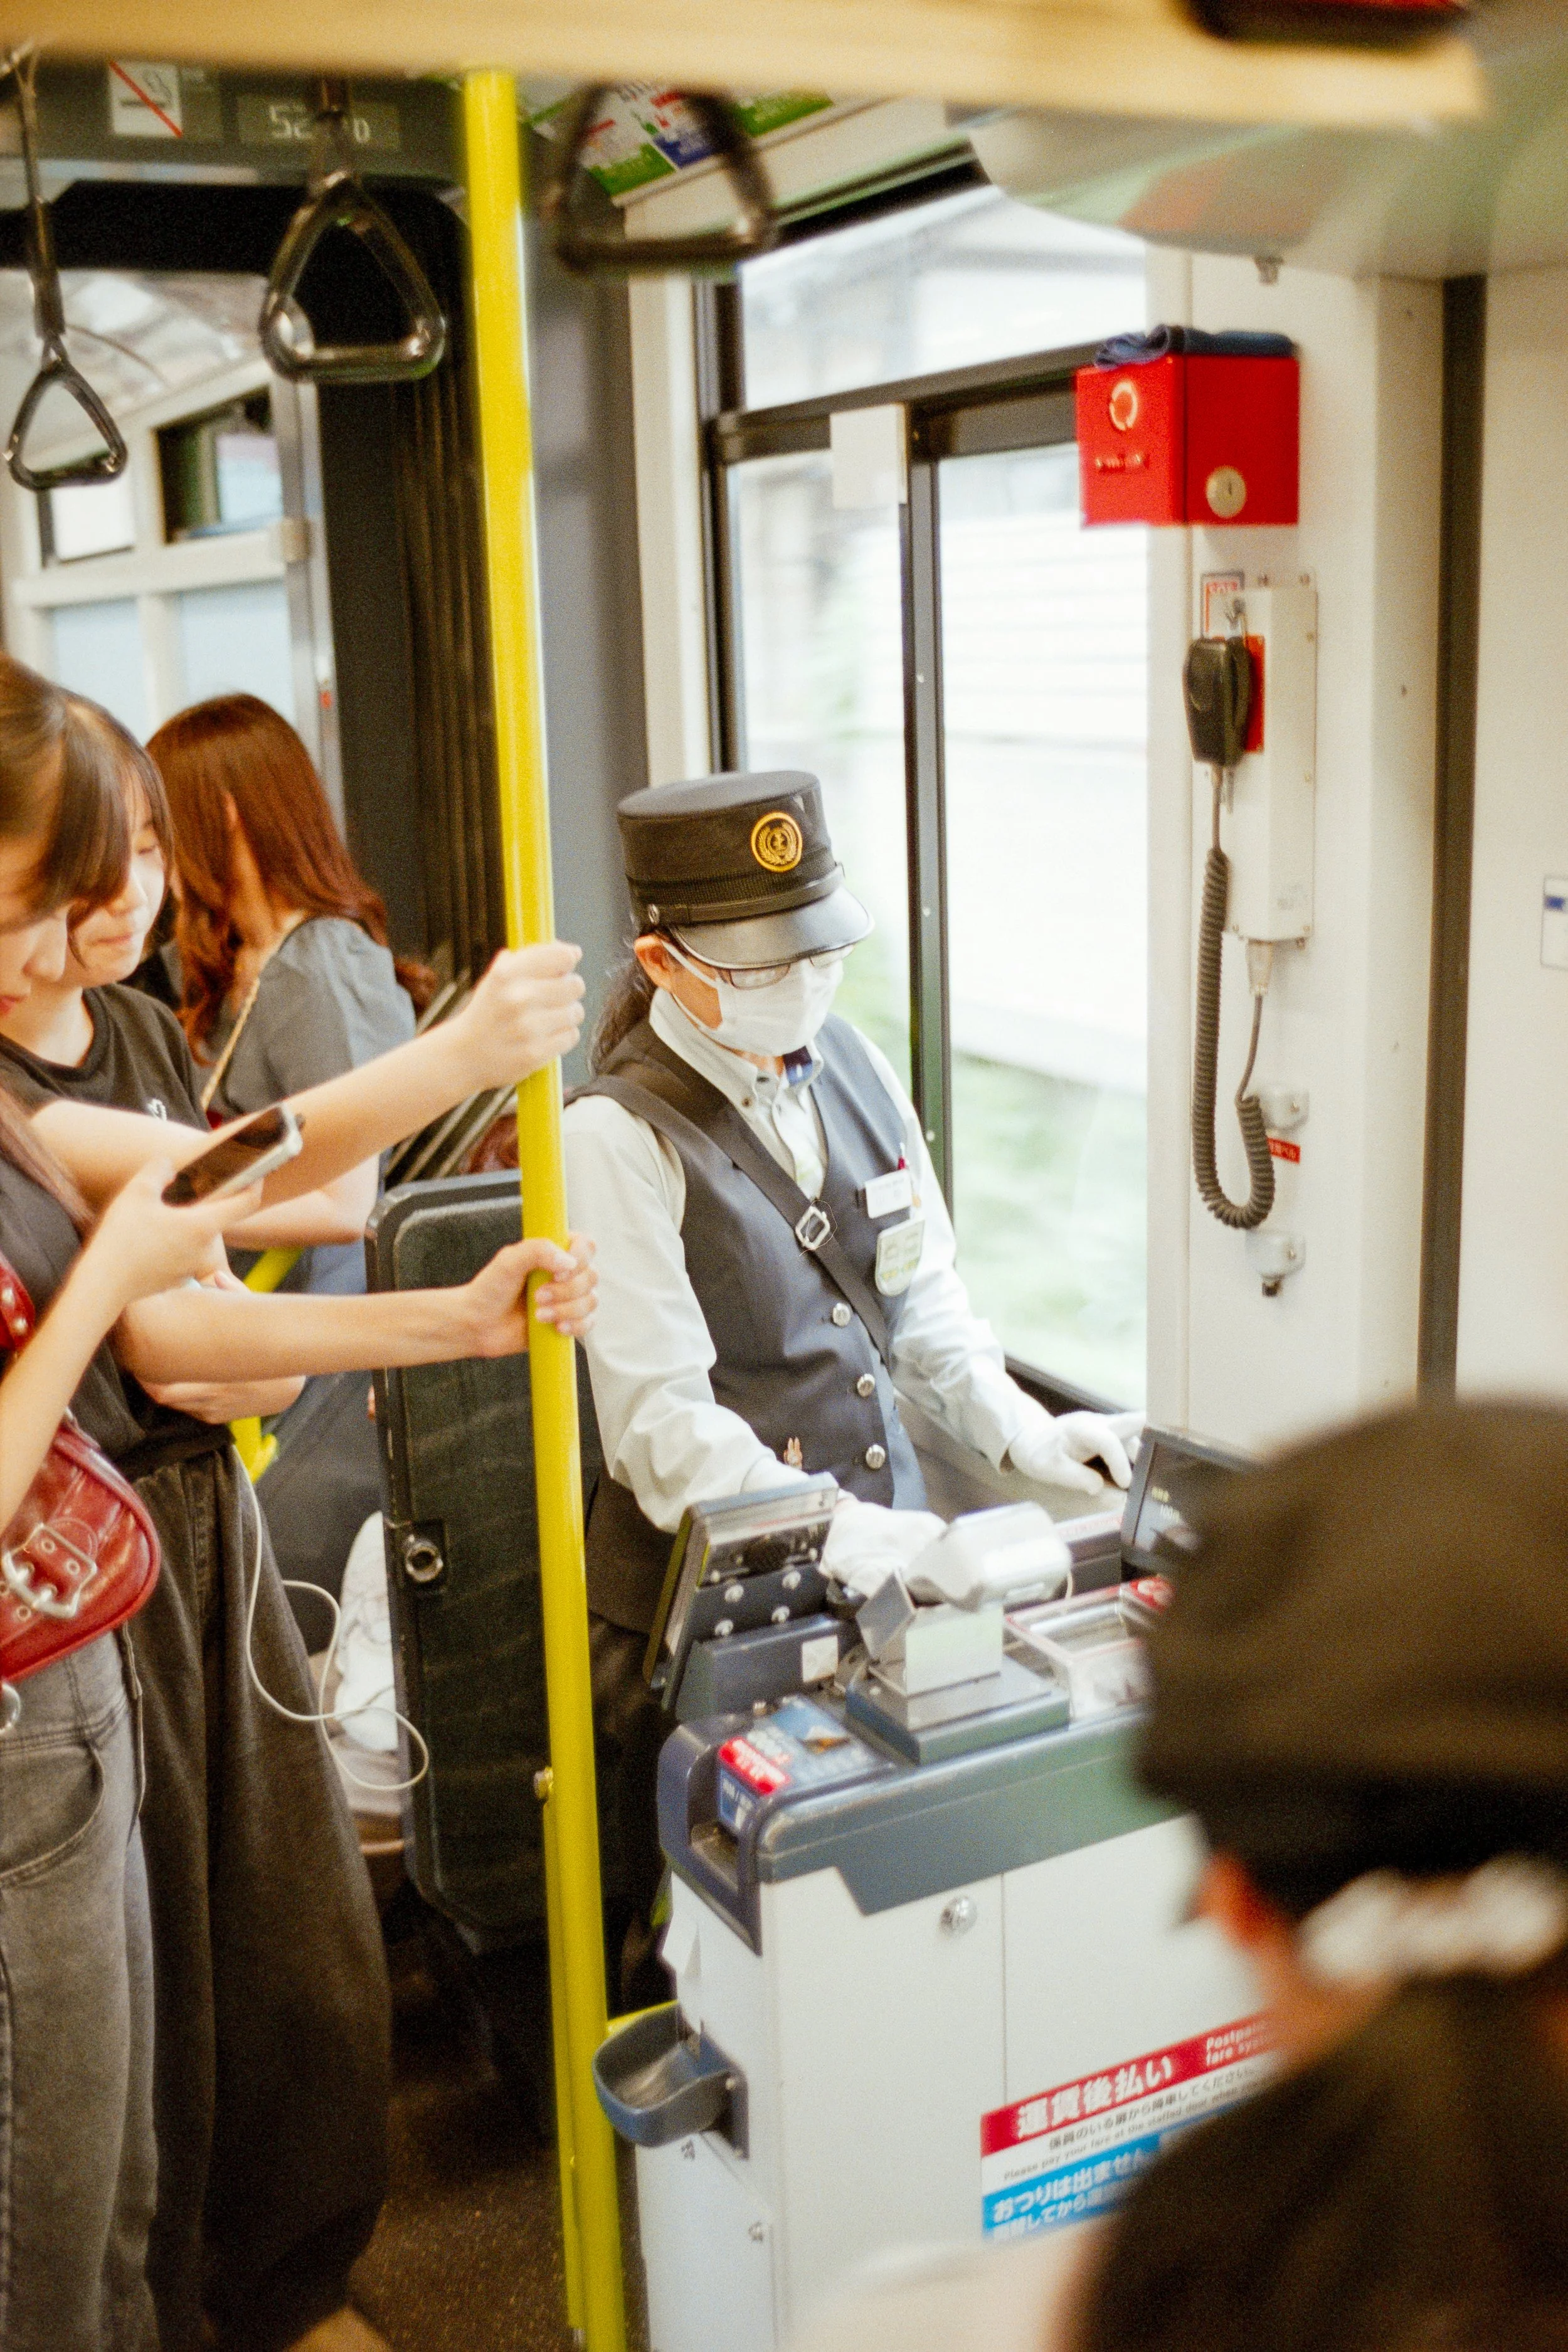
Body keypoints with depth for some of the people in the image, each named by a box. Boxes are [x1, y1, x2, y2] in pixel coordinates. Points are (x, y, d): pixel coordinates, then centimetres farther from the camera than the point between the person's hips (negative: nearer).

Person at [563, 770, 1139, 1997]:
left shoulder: (855, 1067, 5)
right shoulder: (617, 1137, -15)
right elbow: (665, 1425, -18)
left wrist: (1023, 1431, -3)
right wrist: (838, 1538, -28)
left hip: (883, 1539, 6)